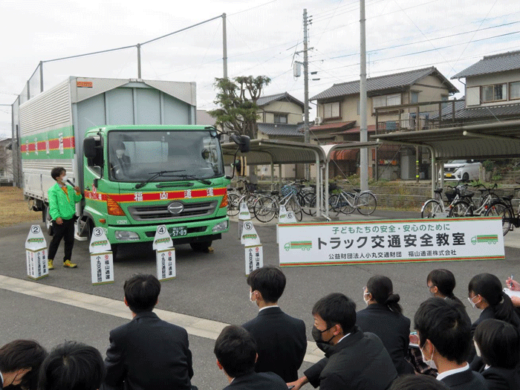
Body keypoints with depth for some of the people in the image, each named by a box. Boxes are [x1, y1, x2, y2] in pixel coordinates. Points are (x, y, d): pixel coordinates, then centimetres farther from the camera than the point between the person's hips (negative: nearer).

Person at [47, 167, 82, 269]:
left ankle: (67, 261, 19)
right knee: (56, 241, 2)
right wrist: (56, 217, -24)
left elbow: (76, 200, 16)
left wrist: (78, 192, -3)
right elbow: (53, 205, -13)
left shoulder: (70, 188, 12)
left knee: (70, 241, 9)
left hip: (70, 218, 6)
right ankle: (50, 261, 14)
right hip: (60, 220, -6)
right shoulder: (53, 190, -7)